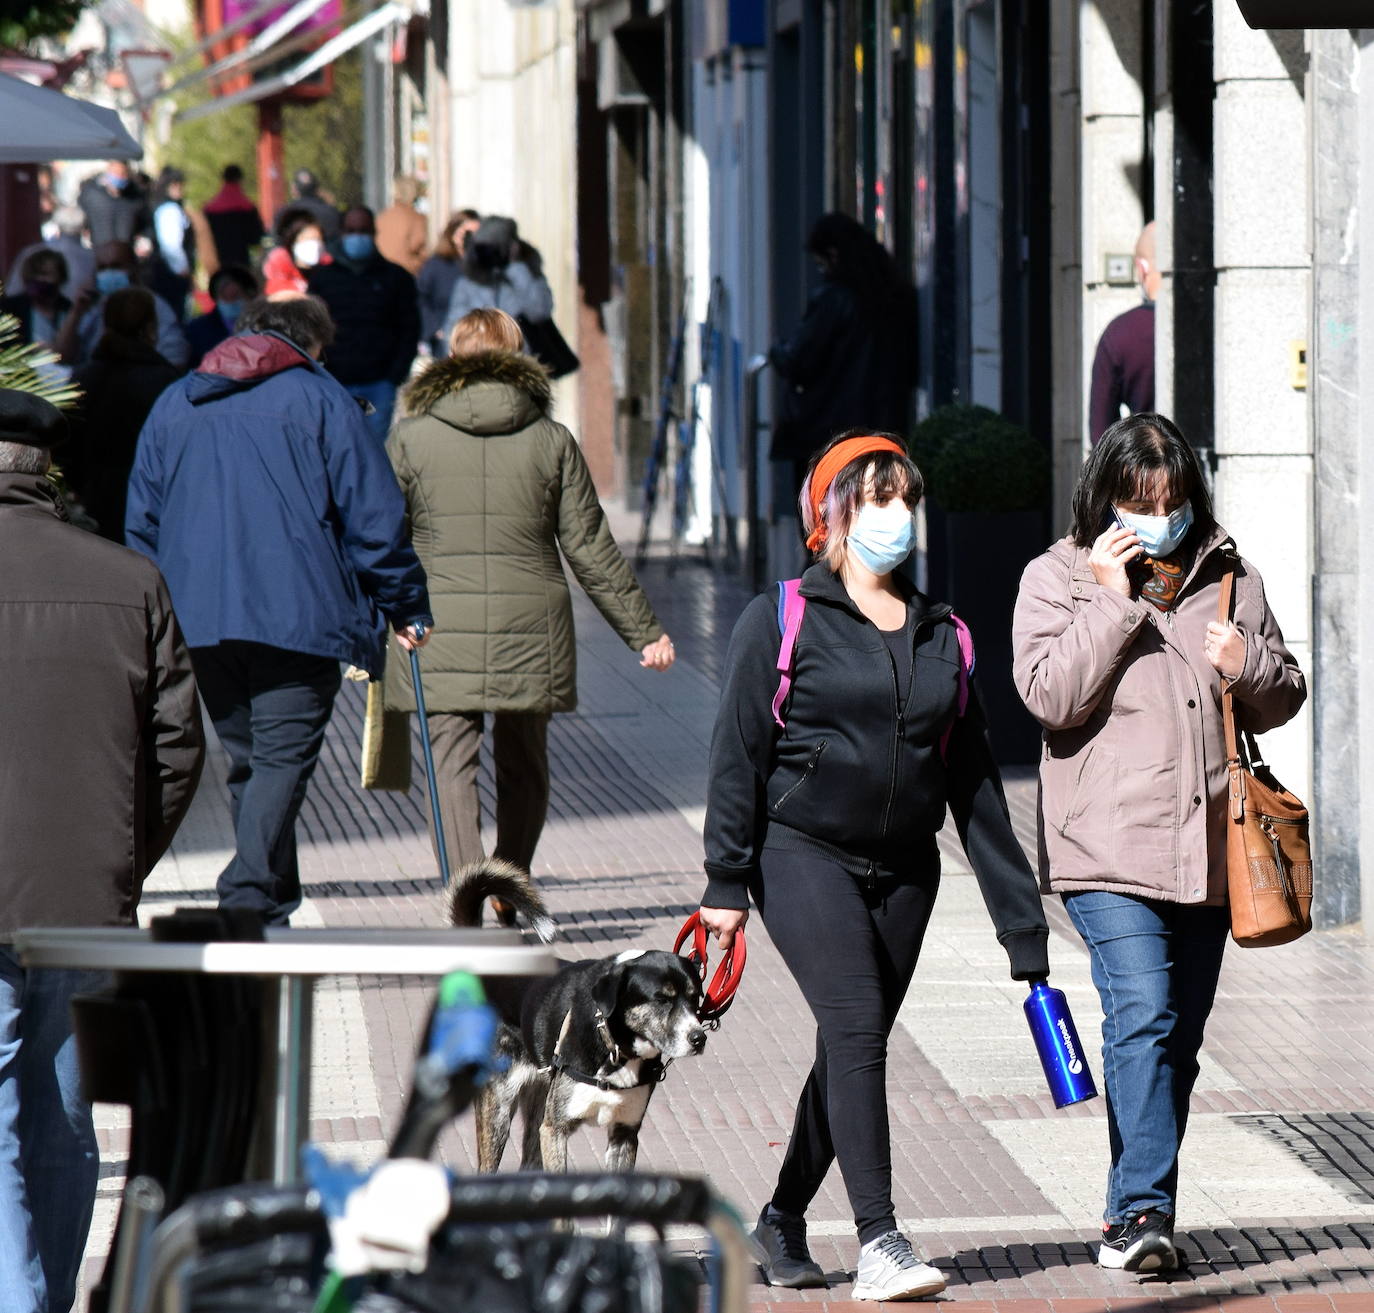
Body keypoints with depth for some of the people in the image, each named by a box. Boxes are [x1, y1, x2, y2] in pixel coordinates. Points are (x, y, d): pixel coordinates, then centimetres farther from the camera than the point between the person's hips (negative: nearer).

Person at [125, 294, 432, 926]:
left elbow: (141, 523, 20)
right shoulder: (321, 399, 4)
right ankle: (247, 903, -22)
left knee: (247, 760, 15)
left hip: (198, 621, 5)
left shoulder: (172, 405, 18)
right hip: (296, 614, -5)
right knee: (283, 759, -7)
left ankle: (273, 912, 17)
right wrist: (404, 607, 6)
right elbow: (372, 514, -1)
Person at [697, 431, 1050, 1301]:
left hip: (905, 870, 5)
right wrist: (727, 881, -10)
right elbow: (739, 754, -3)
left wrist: (1019, 915, 9)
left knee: (852, 1049, 8)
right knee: (858, 1029, -18)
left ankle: (782, 1221, 26)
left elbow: (974, 781, 13)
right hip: (804, 853, -5)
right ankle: (879, 1243, -23)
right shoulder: (781, 622, 0)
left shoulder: (942, 637, 12)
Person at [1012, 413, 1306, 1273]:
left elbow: (1283, 701, 18)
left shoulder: (1230, 579, 12)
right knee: (1142, 1018, -19)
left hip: (1209, 848, 5)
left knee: (1180, 1037, 9)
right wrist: (1113, 599, -17)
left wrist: (1249, 666, -4)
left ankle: (1136, 1211, 19)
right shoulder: (1058, 580, 1)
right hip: (1108, 848, -5)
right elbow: (1051, 696, -13)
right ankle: (1143, 1209, -21)